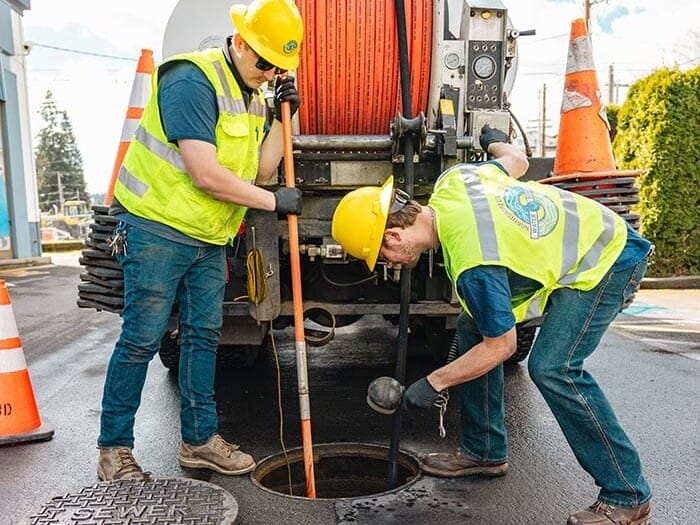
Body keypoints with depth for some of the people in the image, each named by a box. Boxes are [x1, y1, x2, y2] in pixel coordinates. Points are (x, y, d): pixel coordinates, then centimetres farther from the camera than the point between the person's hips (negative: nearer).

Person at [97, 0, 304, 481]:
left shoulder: (254, 98, 11)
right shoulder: (193, 80, -17)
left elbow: (259, 172, 7)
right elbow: (206, 176, -24)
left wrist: (281, 117, -3)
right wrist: (274, 201, -15)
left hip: (209, 238, 8)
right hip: (158, 228, -8)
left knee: (204, 335, 10)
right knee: (142, 339, -3)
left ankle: (200, 439, 22)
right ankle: (114, 449, 13)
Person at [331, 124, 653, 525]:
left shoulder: (473, 263, -34)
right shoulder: (452, 179, -11)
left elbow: (502, 346, -23)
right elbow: (516, 161, 8)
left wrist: (433, 383, -14)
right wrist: (496, 142, 32)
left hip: (607, 262, -10)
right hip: (573, 239, 10)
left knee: (553, 368, -24)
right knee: (473, 327, 4)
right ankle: (485, 452, 17)